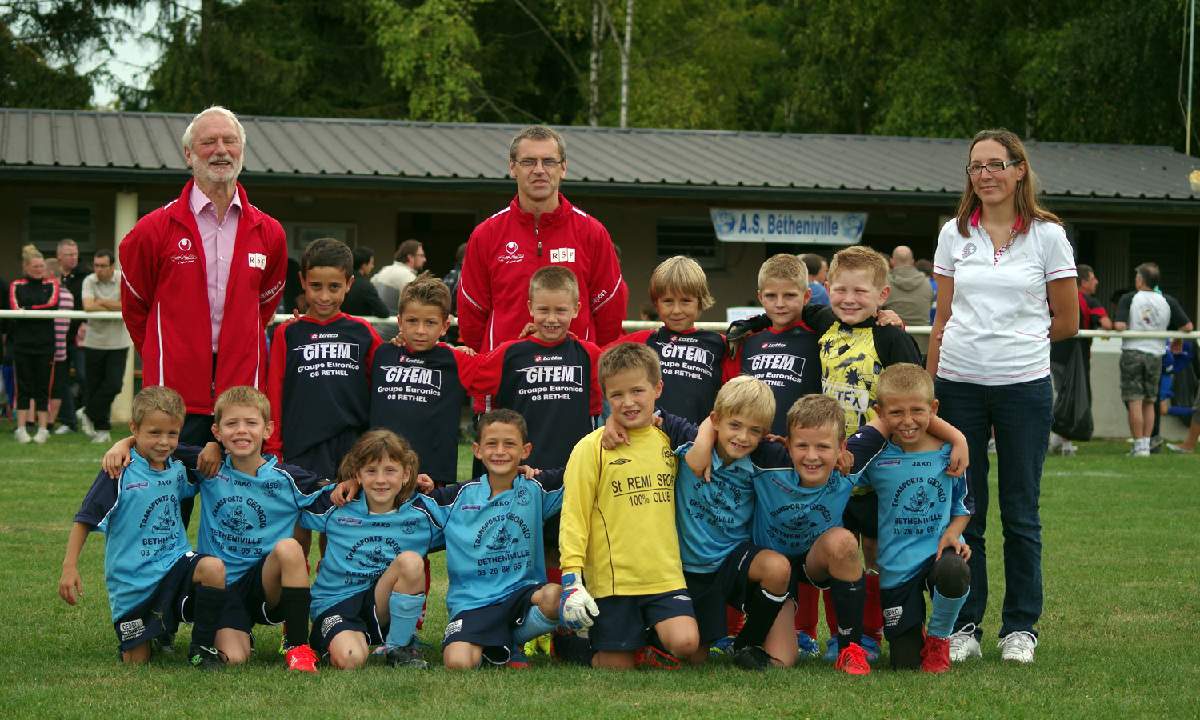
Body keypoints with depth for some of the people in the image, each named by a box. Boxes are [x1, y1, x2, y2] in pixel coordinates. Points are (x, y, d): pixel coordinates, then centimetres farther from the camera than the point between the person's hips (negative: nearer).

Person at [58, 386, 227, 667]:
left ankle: (202, 647, -11)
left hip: (174, 562, 3)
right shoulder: (120, 473, -12)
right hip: (131, 578, -3)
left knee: (213, 568, -30)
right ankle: (159, 627, 36)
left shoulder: (178, 469, 3)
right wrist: (69, 567, -17)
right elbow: (84, 520, -8)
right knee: (136, 660, -1)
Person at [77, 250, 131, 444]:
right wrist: (116, 307, -14)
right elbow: (88, 306, -20)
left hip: (118, 342, -1)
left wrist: (102, 302, -13)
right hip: (94, 341, 1)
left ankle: (88, 413, 11)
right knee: (93, 385, 4)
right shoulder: (89, 281, -4)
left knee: (114, 384, -10)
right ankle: (101, 429, 15)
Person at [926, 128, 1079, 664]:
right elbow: (943, 319, 11)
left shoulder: (1047, 235, 1)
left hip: (1023, 384, -2)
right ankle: (964, 625, 13)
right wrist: (927, 387, 6)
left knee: (1021, 513, 3)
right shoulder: (955, 234, 7)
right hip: (958, 384, 2)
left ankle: (1021, 627, 12)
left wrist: (1017, 336, 8)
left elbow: (1068, 322, 6)